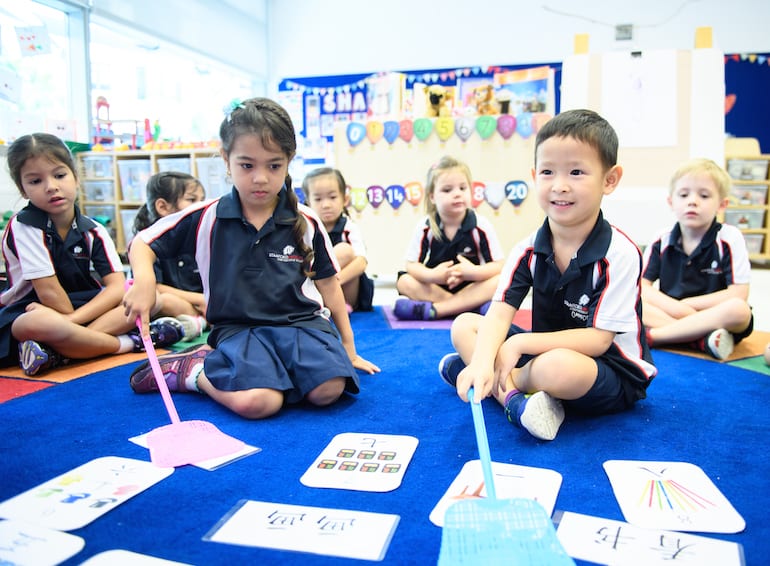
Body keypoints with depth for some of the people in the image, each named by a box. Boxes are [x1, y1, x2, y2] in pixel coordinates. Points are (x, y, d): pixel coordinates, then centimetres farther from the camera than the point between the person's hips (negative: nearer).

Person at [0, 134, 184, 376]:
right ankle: (131, 342, -20)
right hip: (28, 312, -5)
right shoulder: (24, 226, -13)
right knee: (39, 324, -42)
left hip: (82, 305, 6)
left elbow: (117, 287, -12)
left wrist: (73, 319, -24)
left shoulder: (93, 231, -1)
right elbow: (48, 291, -17)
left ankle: (57, 352, -29)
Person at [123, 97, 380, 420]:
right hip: (239, 328, -3)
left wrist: (348, 348, 16)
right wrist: (144, 279, -15)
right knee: (256, 402, -32)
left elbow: (328, 284, 12)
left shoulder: (306, 222, 2)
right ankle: (193, 370, 2)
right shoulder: (205, 218, 0)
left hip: (301, 322, 3)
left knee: (329, 389, -26)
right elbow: (142, 243, 9)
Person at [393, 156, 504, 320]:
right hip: (435, 286, 1)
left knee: (499, 281, -29)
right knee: (404, 281, -22)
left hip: (471, 288, -1)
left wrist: (473, 272, -35)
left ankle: (431, 310, -34)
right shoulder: (425, 227, -10)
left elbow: (500, 265, -15)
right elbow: (412, 264, -9)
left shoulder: (481, 226, -14)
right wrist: (431, 275, -31)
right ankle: (469, 306, -25)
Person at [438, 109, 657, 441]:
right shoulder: (528, 250, -5)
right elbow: (500, 312, -15)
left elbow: (599, 339, -21)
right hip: (549, 351, 6)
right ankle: (512, 396, -22)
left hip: (614, 374, -5)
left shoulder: (619, 254, -20)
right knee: (464, 325, -3)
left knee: (557, 366, -39)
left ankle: (493, 380, -9)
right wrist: (482, 362, -36)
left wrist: (521, 343, -25)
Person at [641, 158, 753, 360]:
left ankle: (652, 335, -31)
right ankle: (703, 340, -30)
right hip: (668, 313, 2)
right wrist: (675, 307, -21)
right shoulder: (661, 242, 2)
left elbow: (739, 294, -10)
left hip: (716, 318, -2)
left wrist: (687, 304, -11)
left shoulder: (729, 238, -4)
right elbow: (642, 287, -4)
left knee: (739, 309, -35)